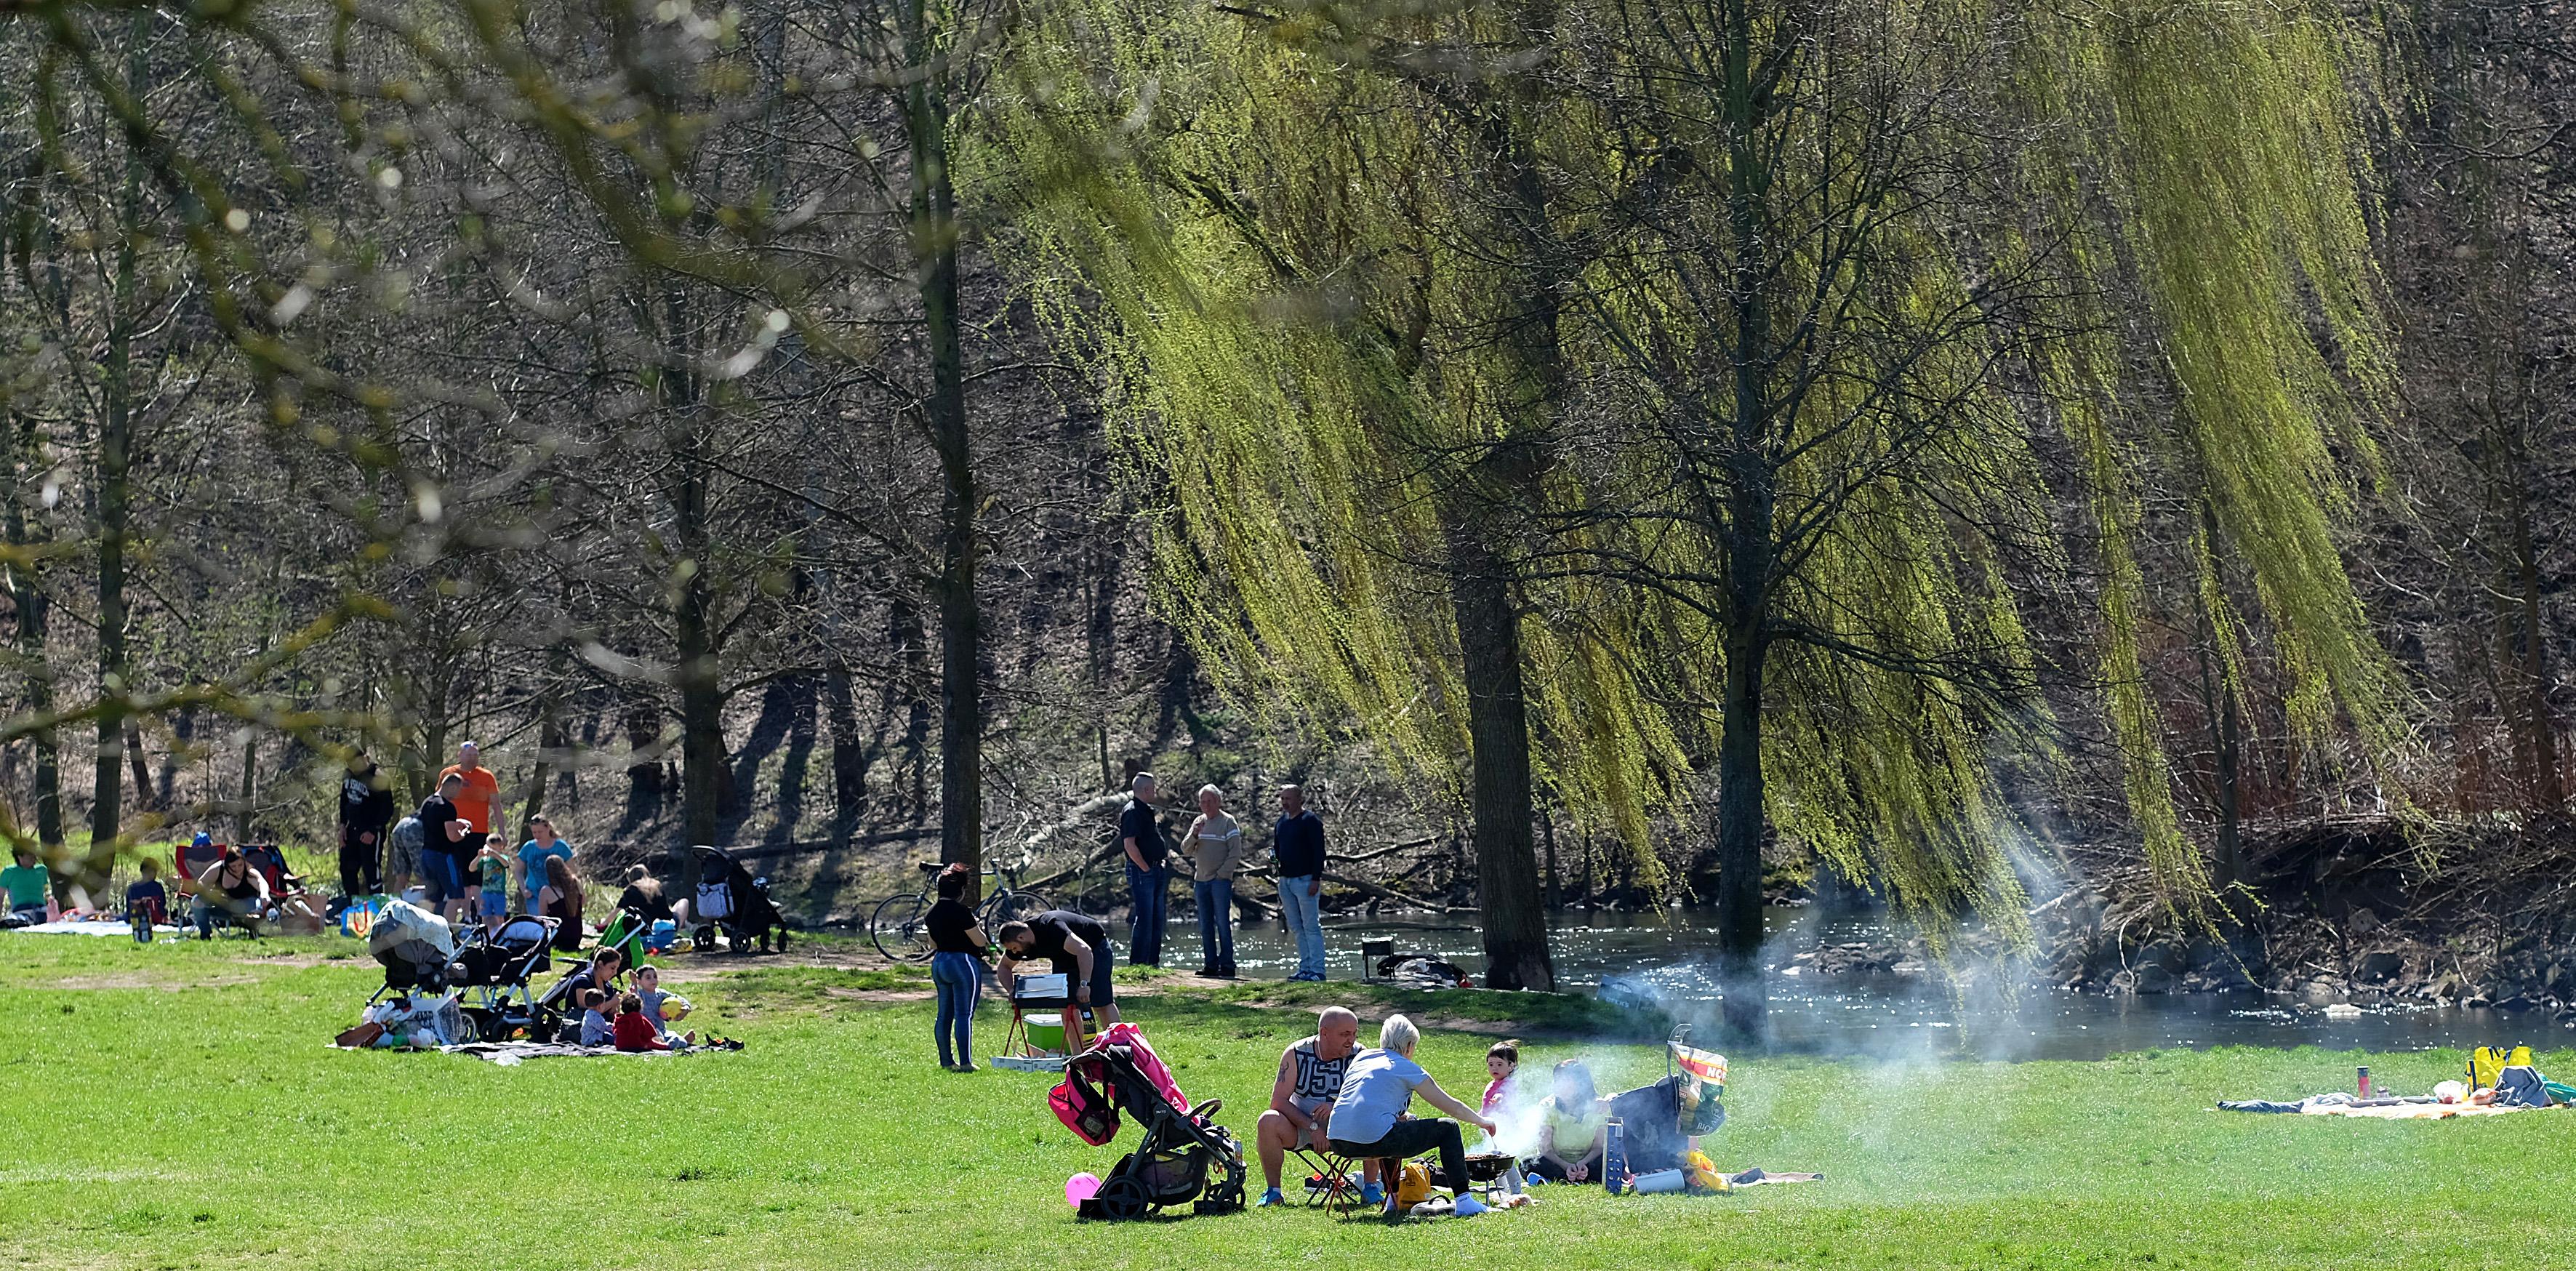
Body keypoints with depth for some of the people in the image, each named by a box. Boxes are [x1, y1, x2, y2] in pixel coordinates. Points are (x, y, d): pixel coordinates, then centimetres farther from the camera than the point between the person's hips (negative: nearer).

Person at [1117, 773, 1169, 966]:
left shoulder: (1147, 811, 19)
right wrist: (1146, 869, -17)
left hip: (1156, 871, 10)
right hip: (1141, 872, -10)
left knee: (1157, 920, 11)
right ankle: (1138, 964, -9)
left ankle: (1153, 962, 16)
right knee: (1144, 920, -11)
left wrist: (1159, 866, 16)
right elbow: (1130, 845, -20)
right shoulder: (1132, 812, -12)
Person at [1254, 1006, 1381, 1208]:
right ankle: (1272, 1191, -16)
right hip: (1300, 1127, 0)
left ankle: (1370, 1188, -11)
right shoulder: (1296, 1055, -9)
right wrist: (1312, 1127, -26)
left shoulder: (1358, 1055, -7)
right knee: (1269, 1121, -30)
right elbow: (1279, 1101, -15)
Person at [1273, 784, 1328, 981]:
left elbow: (1319, 852, -12)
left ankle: (1317, 970, -8)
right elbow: (1277, 847, 26)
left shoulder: (1310, 821, -8)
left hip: (1305, 880, -8)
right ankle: (1305, 967, 13)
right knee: (1296, 928, 9)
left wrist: (1316, 880, -19)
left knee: (1311, 927, -7)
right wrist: (1273, 857, 2)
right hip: (1285, 881, 8)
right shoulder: (1282, 821, 15)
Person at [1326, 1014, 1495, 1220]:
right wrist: (1482, 1122, 28)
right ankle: (1464, 1201, 3)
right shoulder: (1406, 1068, 5)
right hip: (1374, 1141, -7)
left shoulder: (1360, 1058, 21)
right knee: (1448, 1129, 8)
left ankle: (1393, 1200, 42)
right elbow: (1452, 1107, 11)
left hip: (1338, 1143, 7)